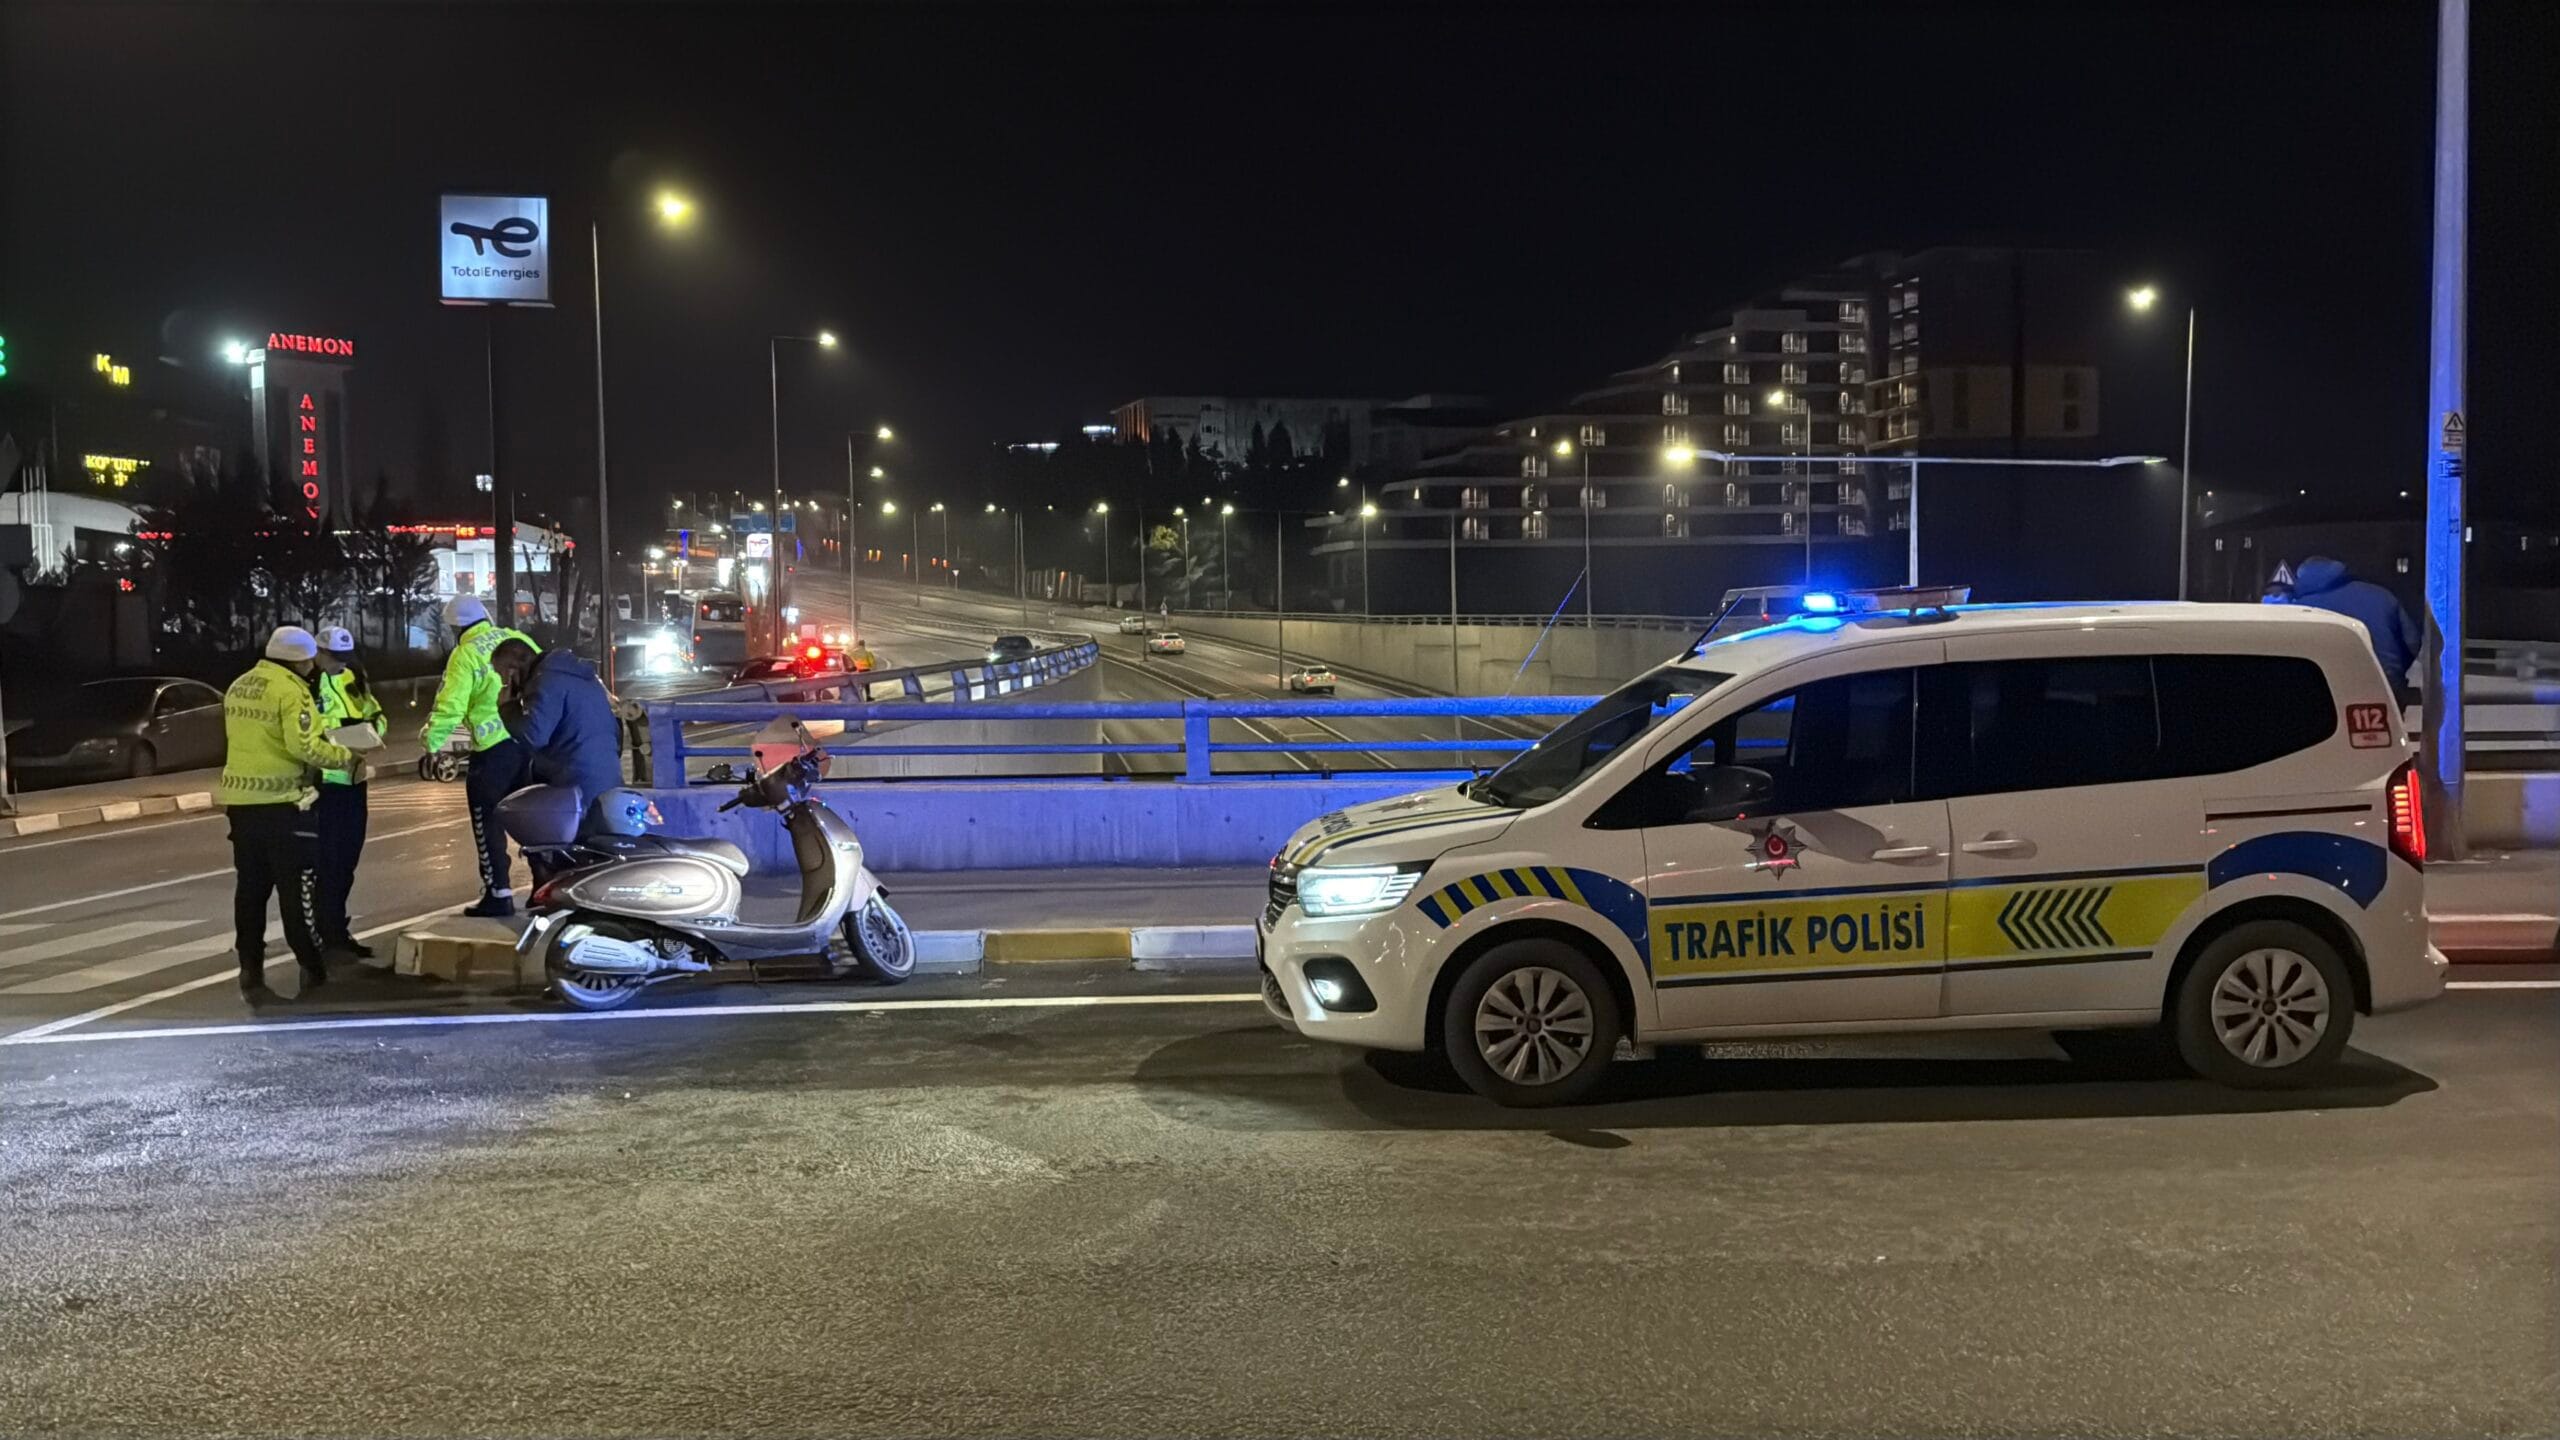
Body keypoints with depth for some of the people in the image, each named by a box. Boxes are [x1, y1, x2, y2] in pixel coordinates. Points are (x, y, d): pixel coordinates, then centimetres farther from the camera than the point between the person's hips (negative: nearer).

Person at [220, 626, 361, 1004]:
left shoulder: (239, 686, 14)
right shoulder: (291, 690, -13)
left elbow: (246, 738, 19)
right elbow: (303, 746, -22)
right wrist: (347, 758, -11)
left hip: (240, 799, 8)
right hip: (279, 802, -8)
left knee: (251, 887, 10)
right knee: (296, 888, -1)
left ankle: (251, 973, 12)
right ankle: (314, 972, 4)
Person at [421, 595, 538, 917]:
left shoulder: (465, 654, -5)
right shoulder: (517, 639, 9)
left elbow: (450, 705, -12)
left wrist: (432, 740, -3)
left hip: (494, 748, -5)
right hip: (532, 740, 6)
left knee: (488, 821, 4)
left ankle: (498, 894, 3)